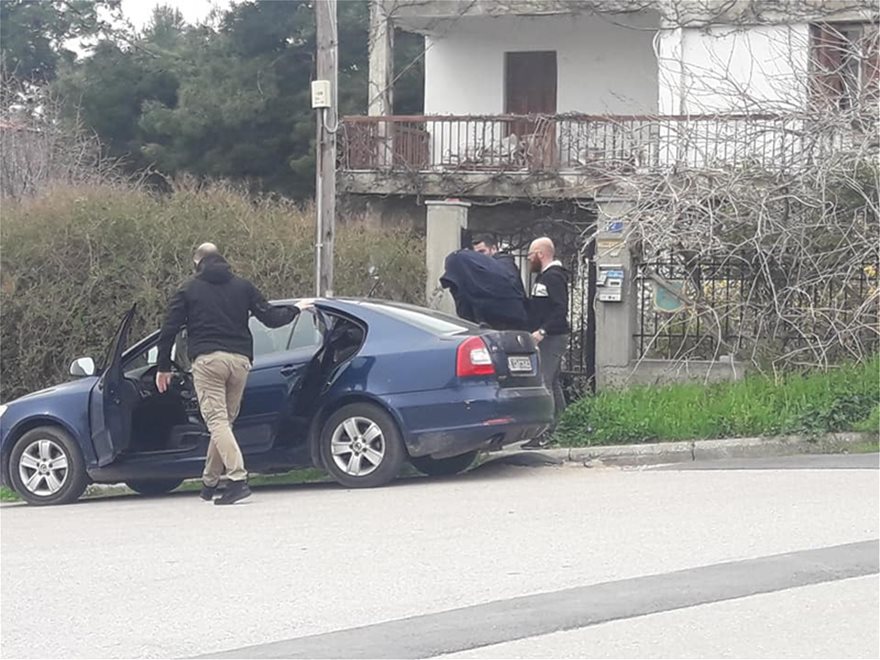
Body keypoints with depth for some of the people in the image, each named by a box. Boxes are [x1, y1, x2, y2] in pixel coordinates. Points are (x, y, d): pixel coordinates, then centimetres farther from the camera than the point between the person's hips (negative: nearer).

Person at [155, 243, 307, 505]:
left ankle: (238, 478, -26)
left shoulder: (188, 290, 8)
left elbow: (169, 330, 4)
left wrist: (163, 367, 12)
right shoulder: (243, 287, 13)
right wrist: (296, 309, 29)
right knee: (224, 421, 14)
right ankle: (209, 482, 20)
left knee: (217, 421, -9)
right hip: (239, 360, 4)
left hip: (207, 360, -4)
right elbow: (270, 318, 9)